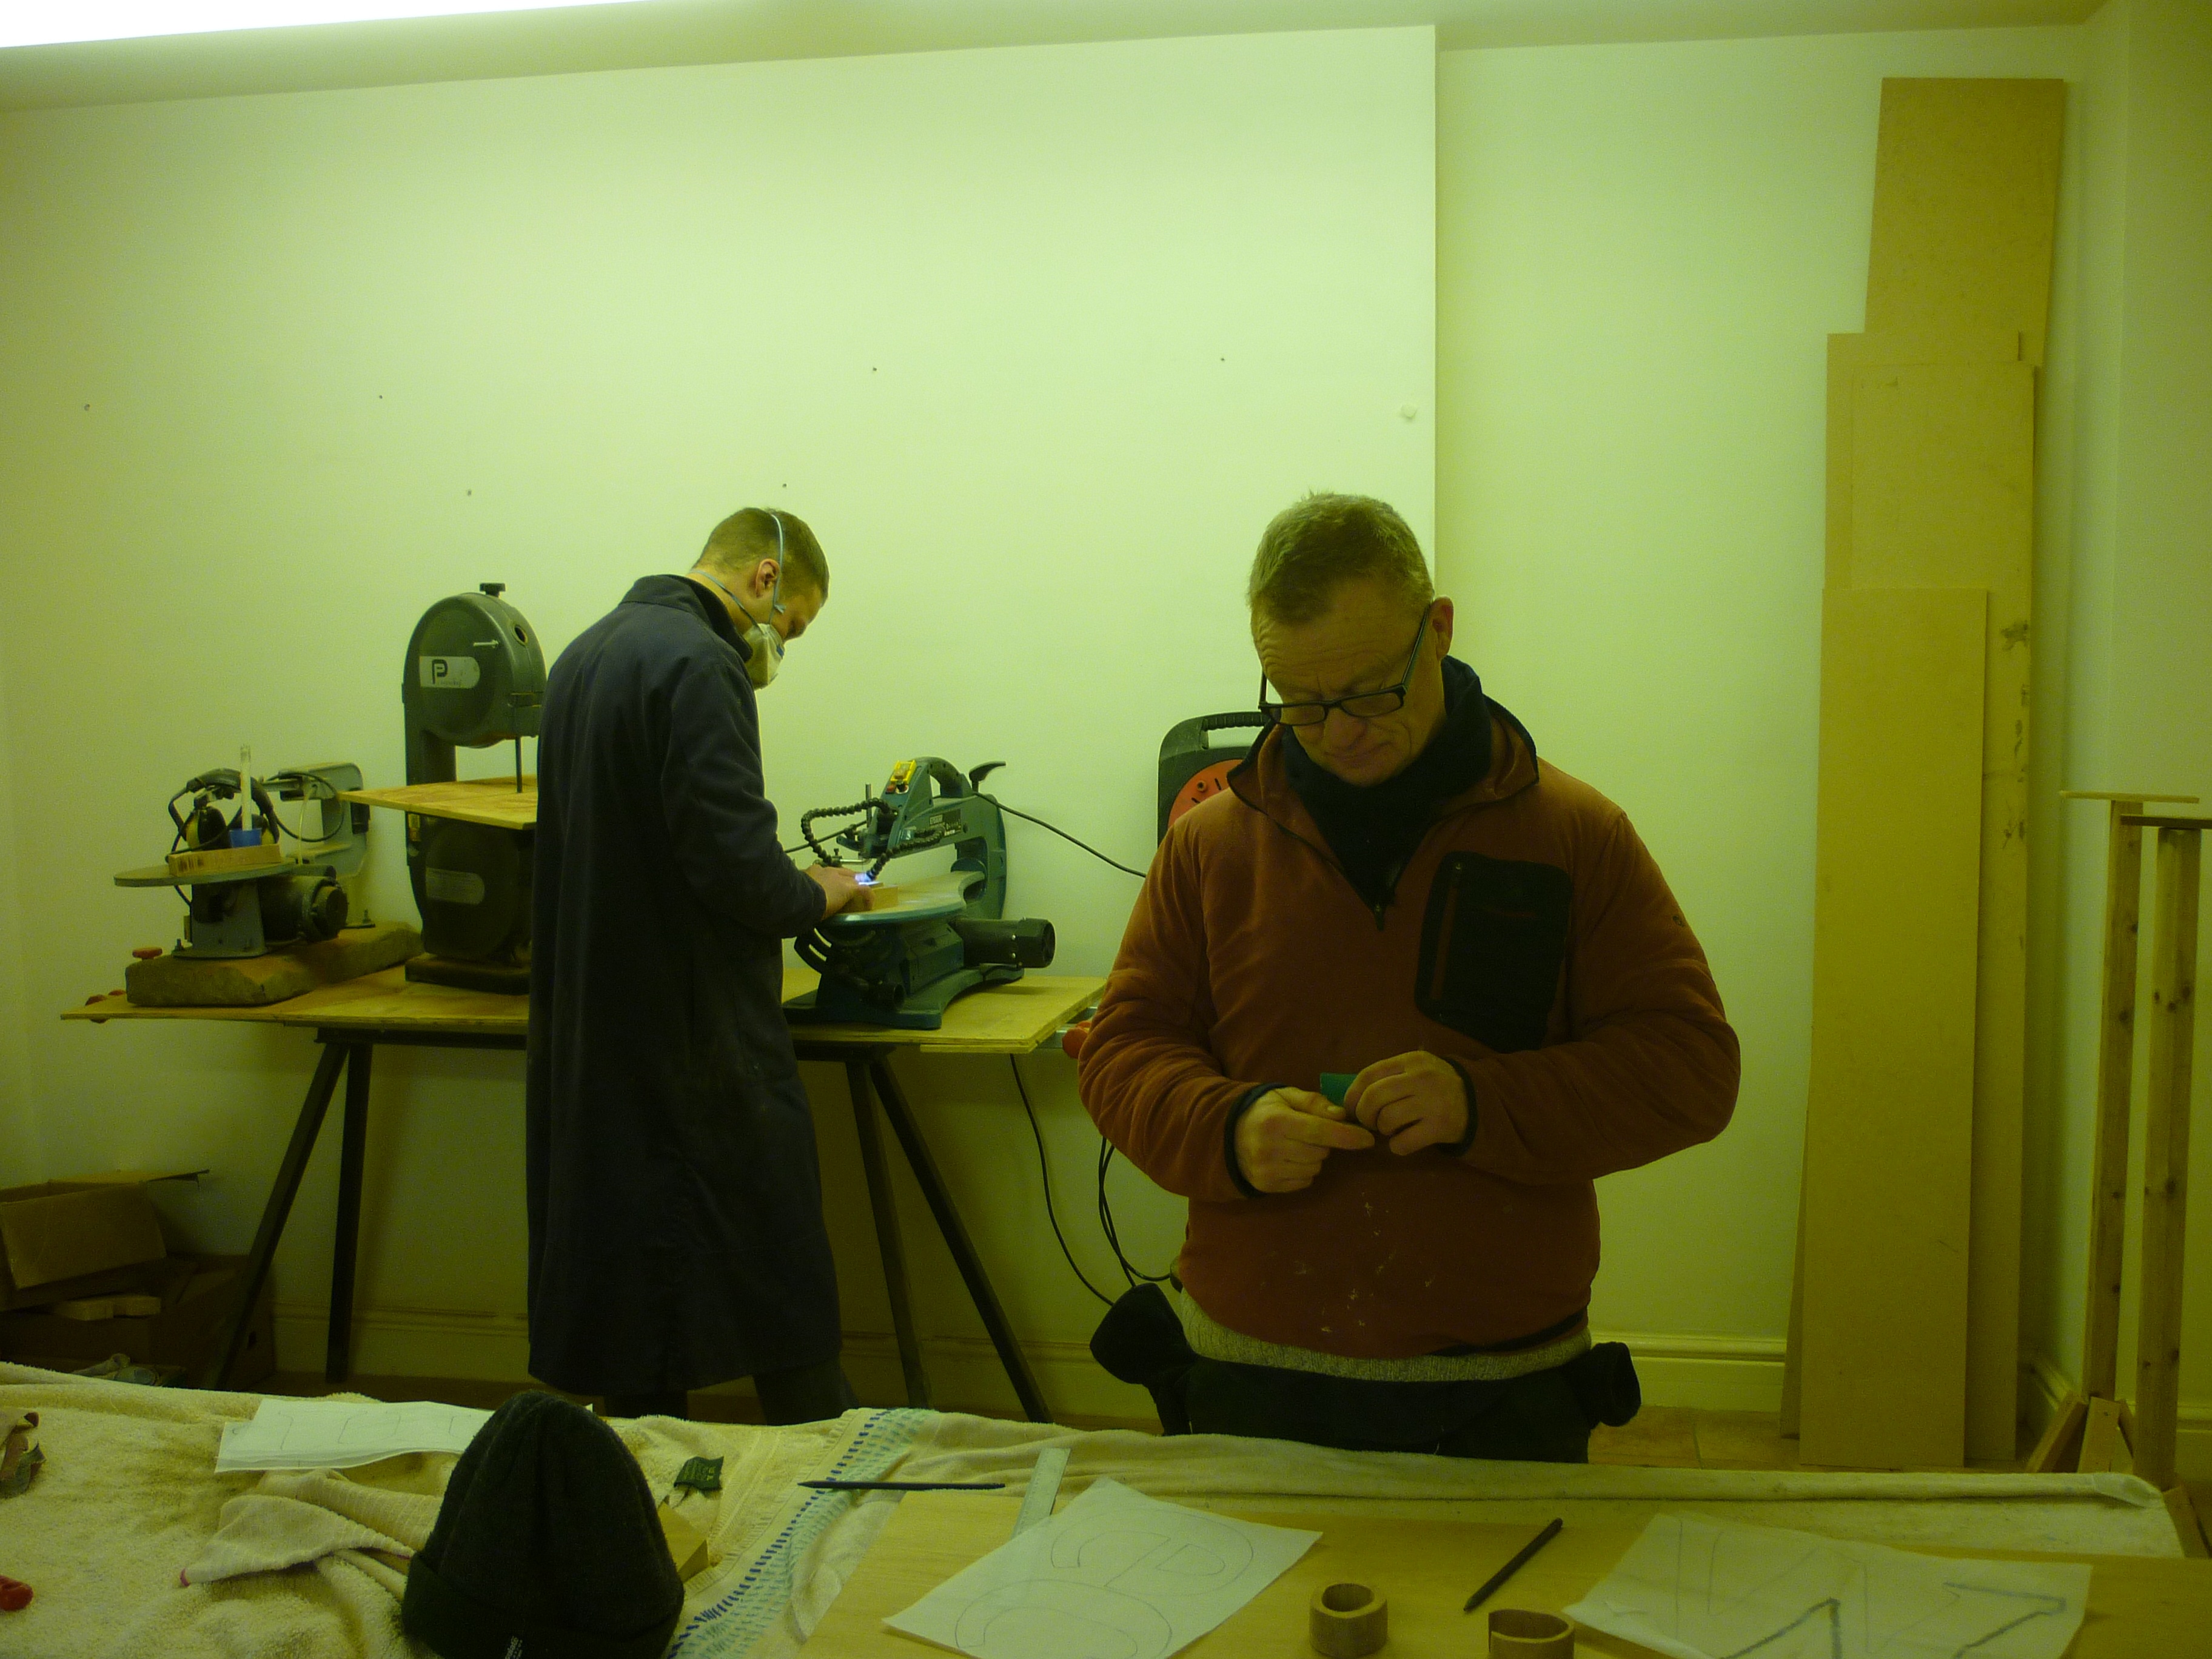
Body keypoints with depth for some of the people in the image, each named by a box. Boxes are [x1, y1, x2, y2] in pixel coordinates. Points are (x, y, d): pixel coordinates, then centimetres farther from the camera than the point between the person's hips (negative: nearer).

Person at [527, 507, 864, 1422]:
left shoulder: (585, 653, 14)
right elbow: (735, 859, -23)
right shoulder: (698, 666, -16)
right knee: (780, 1288, 2)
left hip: (591, 1030, 9)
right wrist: (813, 896, -3)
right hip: (698, 1039, -9)